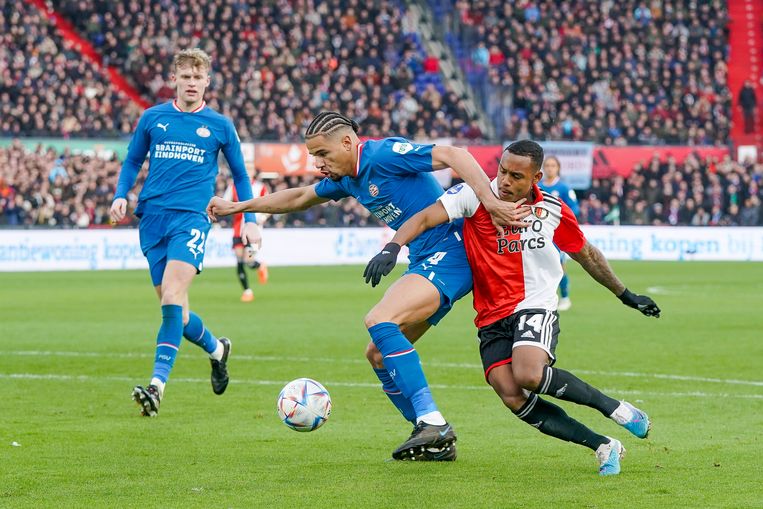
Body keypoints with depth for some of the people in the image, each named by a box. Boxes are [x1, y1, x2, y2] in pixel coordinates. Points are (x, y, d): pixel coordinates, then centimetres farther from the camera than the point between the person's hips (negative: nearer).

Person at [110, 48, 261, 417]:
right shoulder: (152, 118, 10)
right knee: (172, 307, 5)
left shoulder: (219, 126, 7)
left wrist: (250, 220, 9)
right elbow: (133, 162, 20)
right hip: (153, 217, 3)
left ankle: (158, 383, -28)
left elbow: (240, 176, 17)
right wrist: (121, 195, 2)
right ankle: (216, 349, 34)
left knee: (172, 293, -23)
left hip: (191, 218, -3)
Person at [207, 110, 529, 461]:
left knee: (379, 321, -26)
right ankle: (434, 442, 12)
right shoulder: (346, 179, 14)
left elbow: (454, 156, -23)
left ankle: (433, 423, -28)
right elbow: (298, 198, 32)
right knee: (378, 354, 8)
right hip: (424, 262, 10)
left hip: (449, 252, -10)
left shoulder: (384, 154, -14)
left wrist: (490, 202, -33)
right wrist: (238, 207, 37)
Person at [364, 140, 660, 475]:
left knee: (528, 375, -32)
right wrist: (391, 249, -33)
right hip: (491, 318, 2)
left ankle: (613, 407, -12)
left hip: (535, 308, -2)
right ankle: (603, 447, -8)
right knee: (512, 397, -19)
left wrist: (626, 295, 25)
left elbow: (586, 254, 16)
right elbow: (425, 218, -15)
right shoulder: (477, 195, -7)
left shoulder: (554, 211, -1)